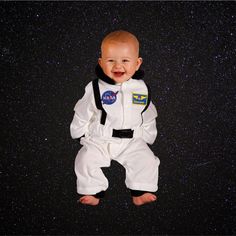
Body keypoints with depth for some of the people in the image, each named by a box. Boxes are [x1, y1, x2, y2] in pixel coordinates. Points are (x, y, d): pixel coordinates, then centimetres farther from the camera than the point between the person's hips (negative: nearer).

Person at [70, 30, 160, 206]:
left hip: (132, 141, 1)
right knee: (86, 160, -20)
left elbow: (149, 118, 11)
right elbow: (82, 114, 3)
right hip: (99, 140, -1)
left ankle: (140, 192, -5)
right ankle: (93, 192, -7)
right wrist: (79, 132, 8)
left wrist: (147, 137, 14)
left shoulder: (142, 89, -3)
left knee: (147, 160, -16)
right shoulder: (95, 88, -10)